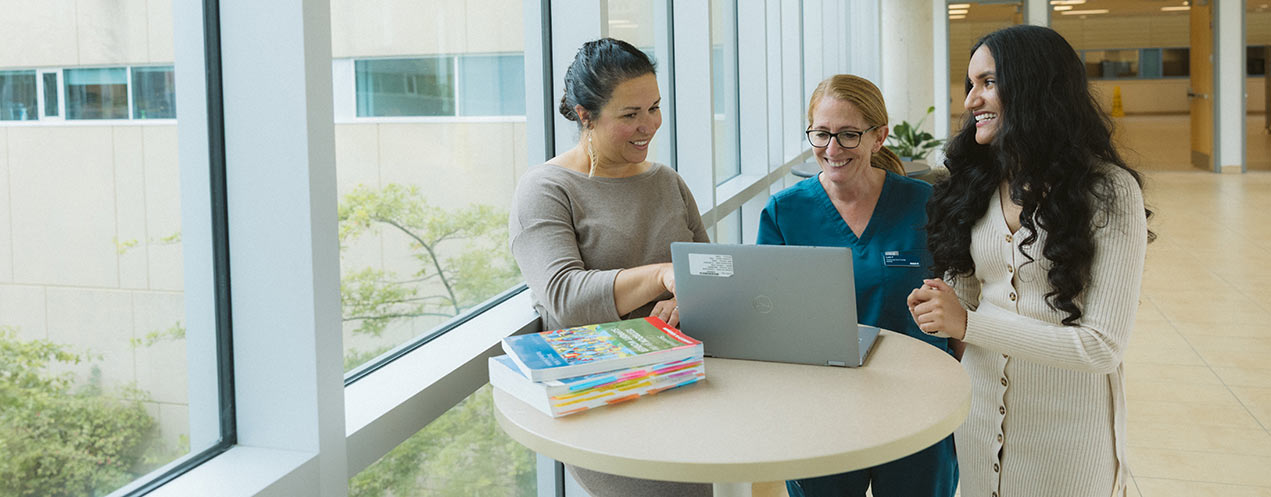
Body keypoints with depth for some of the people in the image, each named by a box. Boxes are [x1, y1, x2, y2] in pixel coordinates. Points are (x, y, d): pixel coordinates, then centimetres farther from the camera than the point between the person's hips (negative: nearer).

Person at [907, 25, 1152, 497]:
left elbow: (1104, 346, -18)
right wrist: (941, 307, -14)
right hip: (981, 404, 5)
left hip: (1068, 419, -4)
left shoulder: (1110, 191, -13)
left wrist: (970, 323, -22)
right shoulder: (976, 184, 3)